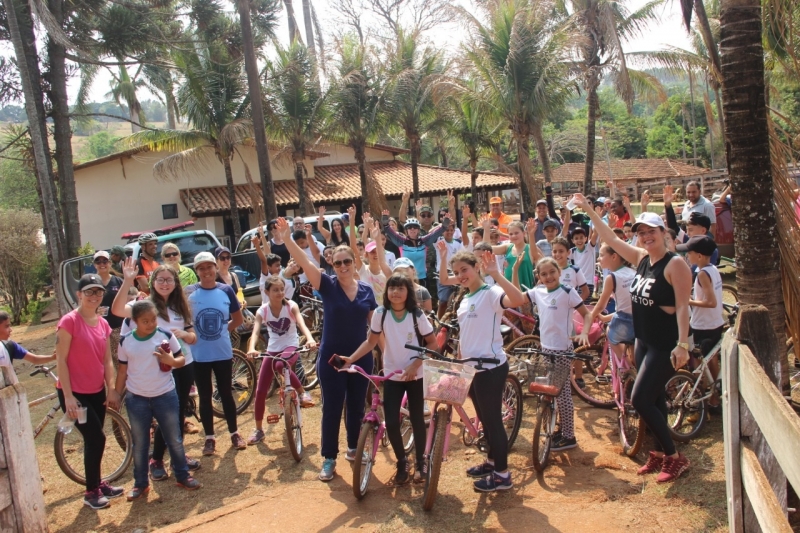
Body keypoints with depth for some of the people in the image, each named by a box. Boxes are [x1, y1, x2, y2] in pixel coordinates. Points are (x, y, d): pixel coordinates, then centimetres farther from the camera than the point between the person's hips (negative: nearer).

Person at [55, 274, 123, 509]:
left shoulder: (103, 324, 4)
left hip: (97, 392, 6)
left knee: (94, 440, 15)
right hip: (74, 393, -6)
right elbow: (61, 360, -16)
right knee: (96, 438, -6)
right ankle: (91, 492, 9)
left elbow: (107, 360, 7)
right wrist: (68, 396, -18)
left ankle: (98, 483, 31)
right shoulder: (69, 321, -15)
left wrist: (111, 389, 2)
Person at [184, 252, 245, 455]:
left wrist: (221, 331, -1)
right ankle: (209, 438, 22)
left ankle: (234, 433, 25)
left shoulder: (226, 290, -3)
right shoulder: (189, 292, -7)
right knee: (205, 397, 10)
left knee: (226, 394, 12)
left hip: (223, 352, 1)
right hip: (199, 354, -1)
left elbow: (238, 319, 7)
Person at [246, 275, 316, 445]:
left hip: (291, 346, -3)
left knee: (281, 365, -39)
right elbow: (255, 332, -22)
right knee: (260, 390, 0)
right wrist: (251, 348, -44)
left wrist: (310, 339, -48)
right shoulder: (262, 311, -9)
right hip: (272, 350, 3)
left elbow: (301, 324, -27)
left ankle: (302, 392, -14)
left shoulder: (291, 306, -12)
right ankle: (258, 430, 18)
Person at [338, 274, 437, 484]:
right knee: (391, 422, -4)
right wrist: (351, 358, -15)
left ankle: (420, 463, 29)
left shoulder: (417, 315, -12)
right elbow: (371, 342, -2)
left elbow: (433, 344, -6)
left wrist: (415, 364, -17)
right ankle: (402, 463, 20)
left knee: (417, 420, 8)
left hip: (415, 375, -1)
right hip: (392, 376, 1)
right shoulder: (380, 313, -9)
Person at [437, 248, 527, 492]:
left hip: (491, 367, -9)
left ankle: (502, 475, 13)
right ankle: (492, 461, 37)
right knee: (484, 418, 20)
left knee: (493, 419, 0)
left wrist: (495, 273, -36)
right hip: (472, 368, 9)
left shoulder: (490, 293, -15)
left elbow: (518, 299, -36)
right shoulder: (465, 300, 12)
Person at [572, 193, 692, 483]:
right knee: (654, 398, 16)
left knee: (640, 400, -9)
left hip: (665, 345, -8)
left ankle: (675, 457, 6)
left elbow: (682, 306, -20)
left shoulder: (675, 264, -17)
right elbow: (611, 239, 11)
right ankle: (659, 454, 29)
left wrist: (682, 345, -24)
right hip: (643, 341, 8)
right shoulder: (641, 258, 4)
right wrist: (589, 210, 9)